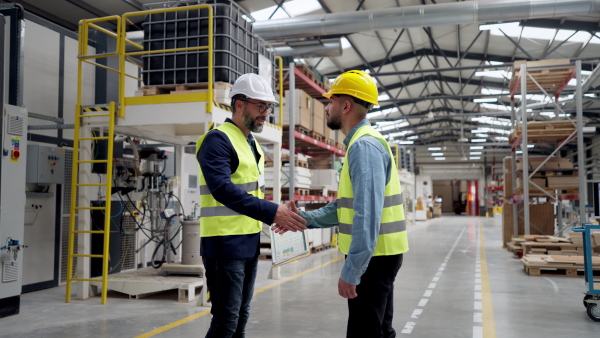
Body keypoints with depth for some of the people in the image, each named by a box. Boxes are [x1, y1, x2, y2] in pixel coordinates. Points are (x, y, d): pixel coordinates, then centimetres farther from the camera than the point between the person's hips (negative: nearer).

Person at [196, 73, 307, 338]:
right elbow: (223, 190, -26)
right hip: (225, 244, -9)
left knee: (240, 317, 15)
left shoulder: (252, 144, 15)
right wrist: (272, 212, -31)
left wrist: (279, 214, 6)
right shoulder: (218, 140, -13)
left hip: (249, 243, 9)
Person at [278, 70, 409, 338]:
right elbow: (346, 205, 17)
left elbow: (368, 213, -26)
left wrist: (351, 271, -26)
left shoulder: (364, 145, -18)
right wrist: (306, 219, 9)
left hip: (371, 258, -10)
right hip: (375, 256, 10)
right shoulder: (360, 143, 15)